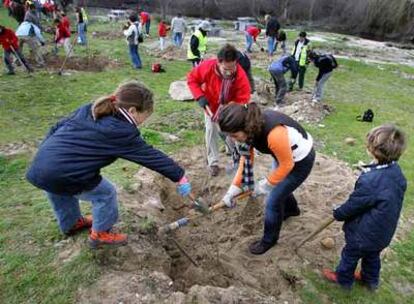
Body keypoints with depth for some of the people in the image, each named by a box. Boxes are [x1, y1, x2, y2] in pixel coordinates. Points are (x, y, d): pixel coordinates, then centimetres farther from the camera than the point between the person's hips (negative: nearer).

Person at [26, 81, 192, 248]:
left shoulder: (88, 109, 9)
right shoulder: (122, 131, -12)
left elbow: (57, 127, 15)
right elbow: (152, 156, -7)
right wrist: (180, 176, 1)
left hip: (39, 166, 9)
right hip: (63, 175, -9)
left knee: (61, 193, 34)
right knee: (106, 194, 12)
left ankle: (71, 223, 60)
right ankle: (100, 234, 31)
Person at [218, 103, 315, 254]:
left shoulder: (274, 133, -42)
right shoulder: (250, 126, -18)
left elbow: (286, 165, -28)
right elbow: (246, 158, -8)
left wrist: (264, 184, -15)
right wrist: (234, 187, -10)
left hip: (300, 160, -7)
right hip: (283, 155, 8)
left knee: (273, 201, 0)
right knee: (279, 186, 29)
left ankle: (269, 240, 26)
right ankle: (291, 209, 62)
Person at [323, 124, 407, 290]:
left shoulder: (369, 181, -39)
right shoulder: (396, 171, -13)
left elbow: (353, 205, -23)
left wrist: (337, 213, -5)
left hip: (364, 234, -7)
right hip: (384, 231, 7)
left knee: (350, 255, 21)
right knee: (372, 256, 31)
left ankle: (343, 279, 45)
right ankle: (371, 280, 55)